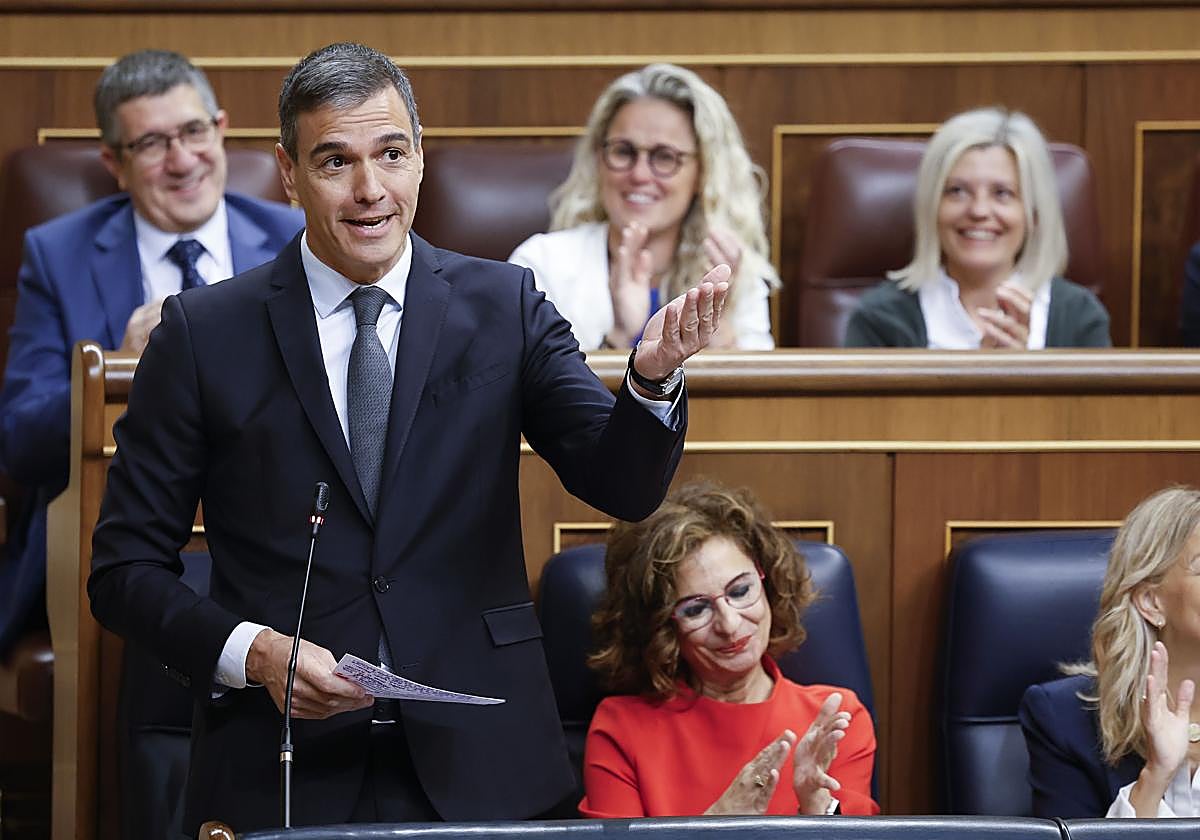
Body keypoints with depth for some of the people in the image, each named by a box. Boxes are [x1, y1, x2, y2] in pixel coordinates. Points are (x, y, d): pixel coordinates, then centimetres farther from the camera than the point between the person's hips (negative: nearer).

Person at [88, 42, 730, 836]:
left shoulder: (503, 306, 4)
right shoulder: (204, 333, 0)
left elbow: (623, 486, -5)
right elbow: (127, 568, 2)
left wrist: (653, 375, -25)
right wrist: (250, 651, -13)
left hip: (478, 769, 1)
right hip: (282, 773, -1)